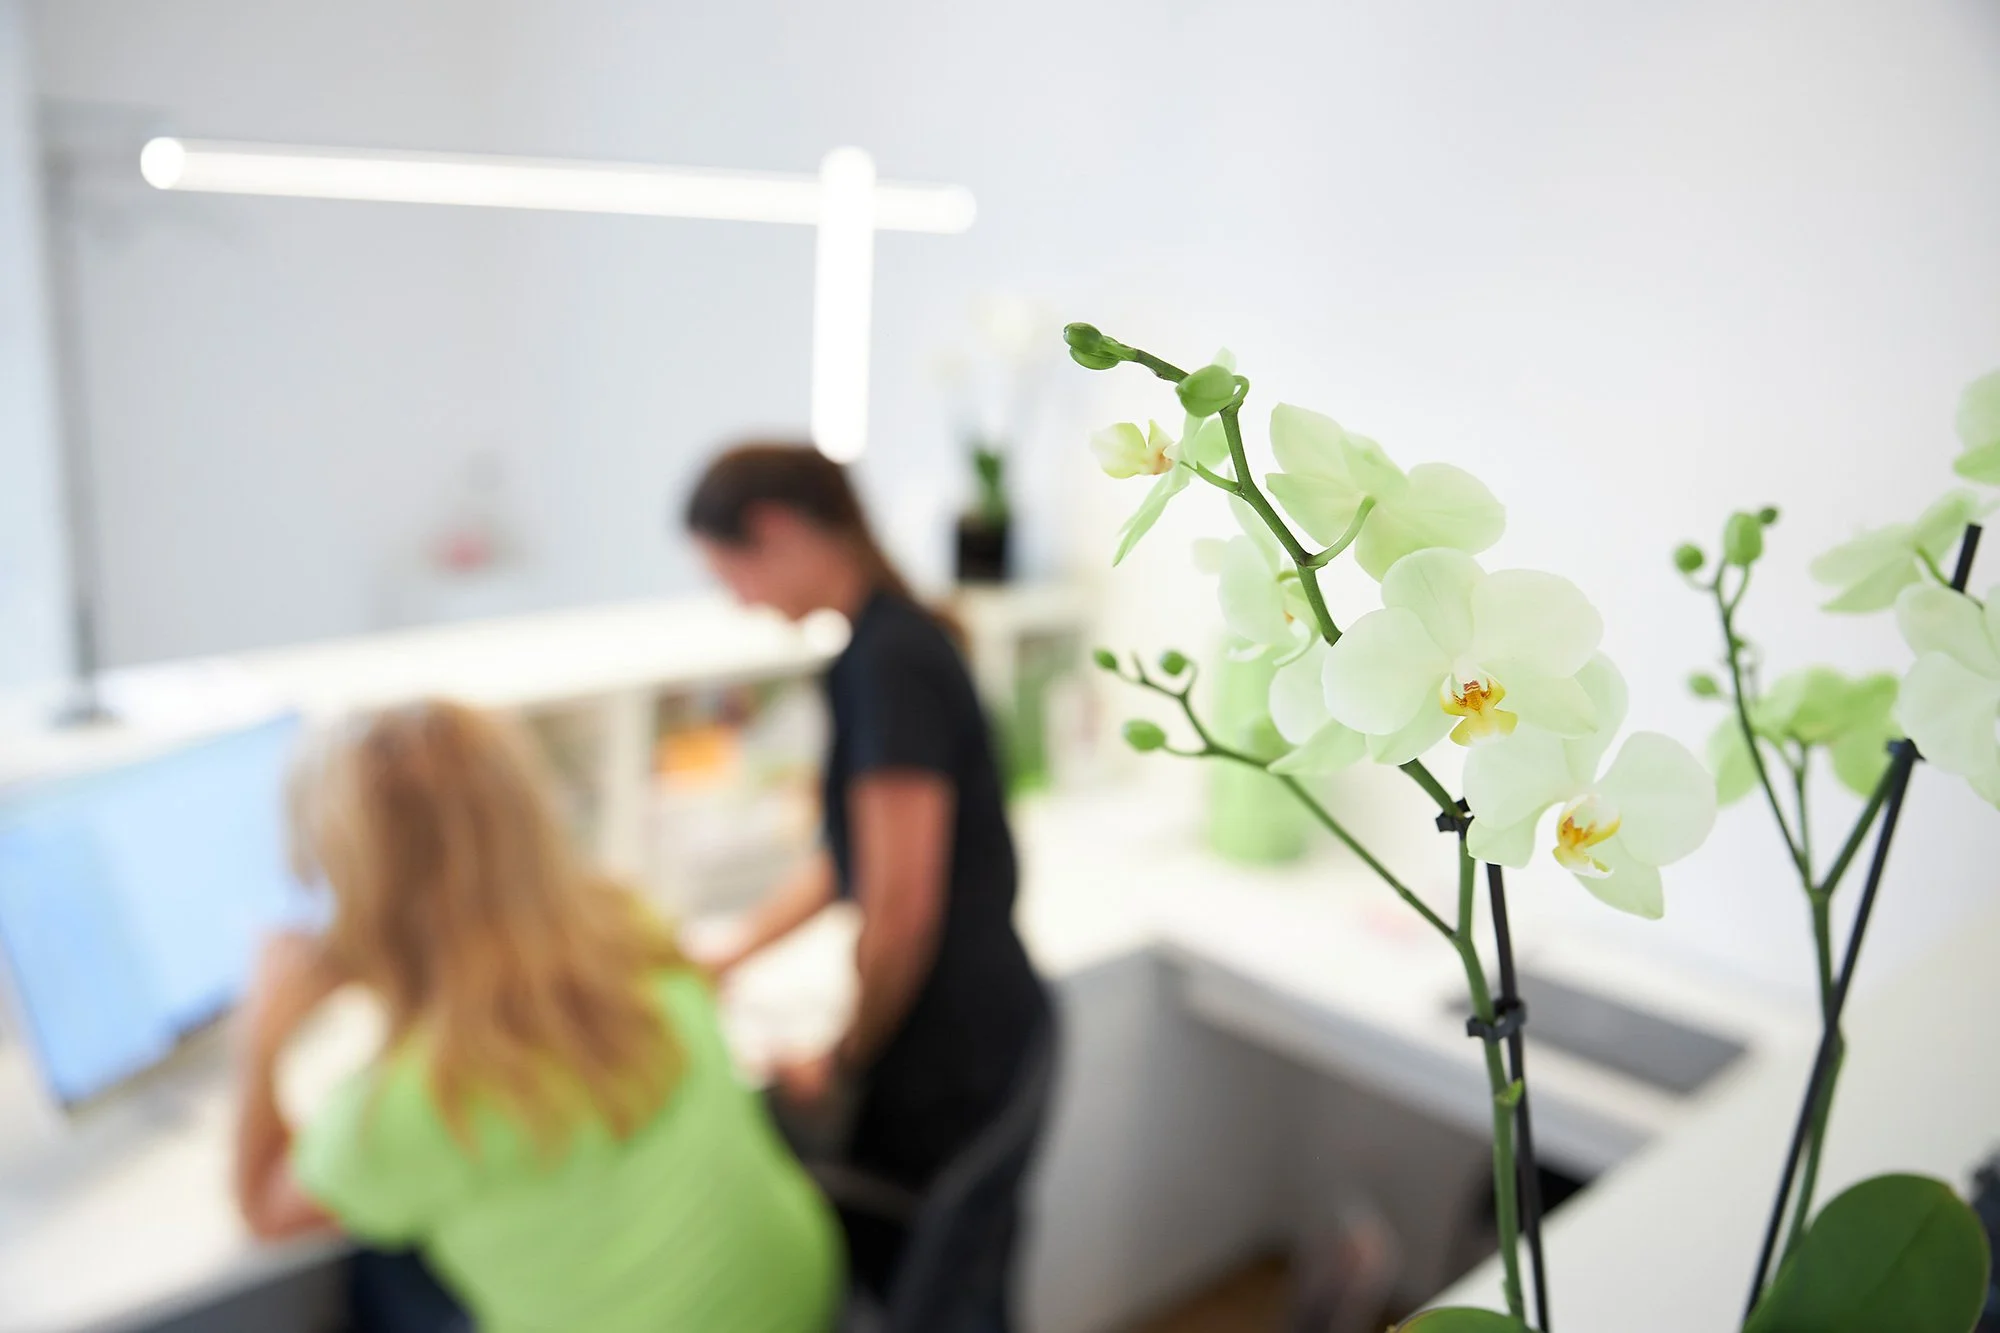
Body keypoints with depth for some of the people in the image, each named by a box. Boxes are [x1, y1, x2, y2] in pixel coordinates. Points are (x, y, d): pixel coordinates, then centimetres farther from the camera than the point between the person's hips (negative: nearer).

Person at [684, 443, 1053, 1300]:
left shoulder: (888, 661, -20)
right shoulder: (888, 640, 9)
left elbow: (902, 908, -20)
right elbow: (852, 856, 21)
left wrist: (842, 1061, -5)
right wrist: (734, 956, 23)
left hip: (951, 1053, -8)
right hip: (978, 1030, 8)